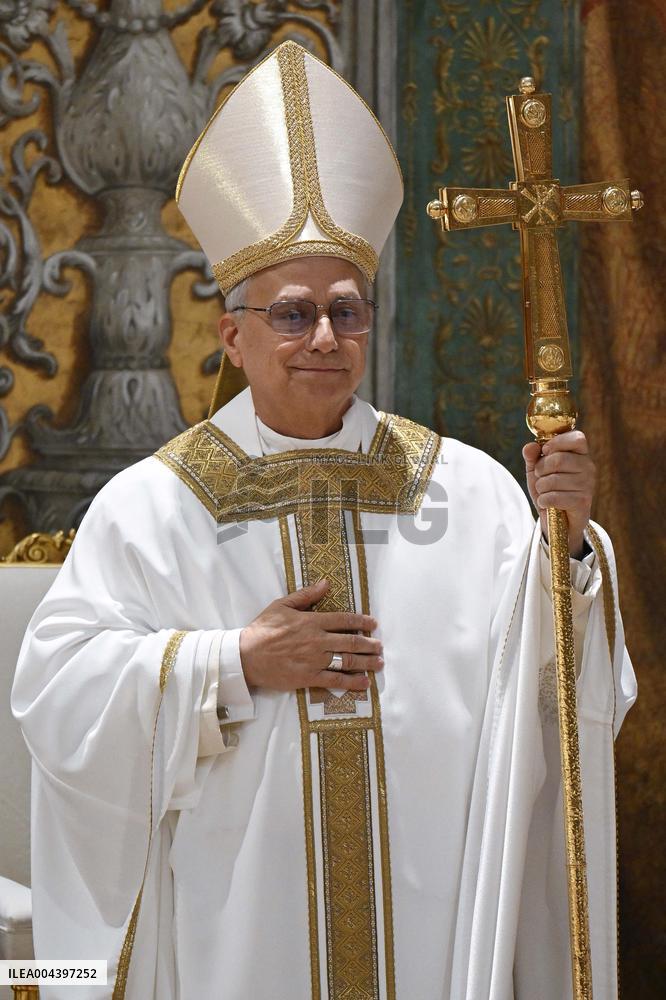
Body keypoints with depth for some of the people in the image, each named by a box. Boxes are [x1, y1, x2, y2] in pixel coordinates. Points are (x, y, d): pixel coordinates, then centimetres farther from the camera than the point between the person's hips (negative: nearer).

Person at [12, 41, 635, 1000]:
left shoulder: (466, 488, 3)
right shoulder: (150, 505, -2)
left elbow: (548, 675, -3)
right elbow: (58, 688, -9)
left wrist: (567, 540, -18)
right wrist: (236, 664, -15)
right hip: (236, 920, -1)